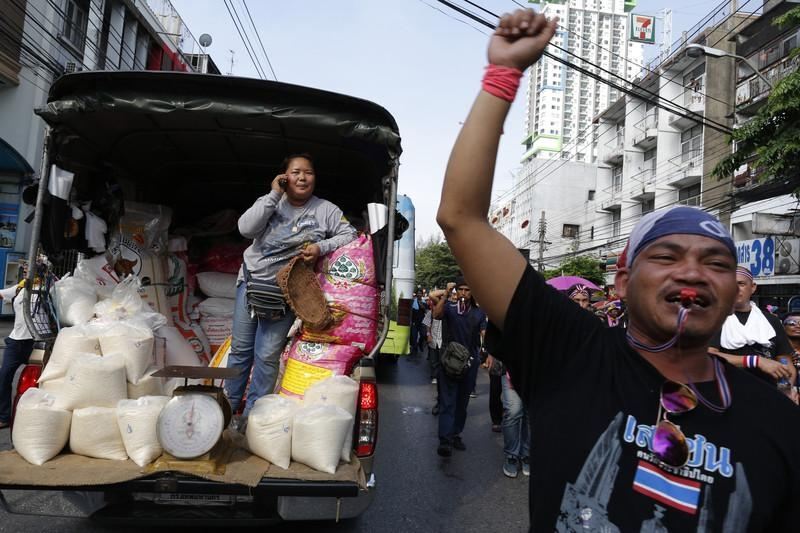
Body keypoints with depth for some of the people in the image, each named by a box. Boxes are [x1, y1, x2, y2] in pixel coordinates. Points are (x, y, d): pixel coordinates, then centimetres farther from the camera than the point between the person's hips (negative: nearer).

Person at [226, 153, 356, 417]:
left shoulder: (325, 209, -3)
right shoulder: (270, 202, -1)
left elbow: (349, 235, -4)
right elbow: (246, 228, -16)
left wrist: (322, 247, -20)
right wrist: (274, 195, -18)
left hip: (285, 293, -2)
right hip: (250, 282, 2)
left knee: (267, 356, -1)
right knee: (240, 348, 13)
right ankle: (228, 405, 31)